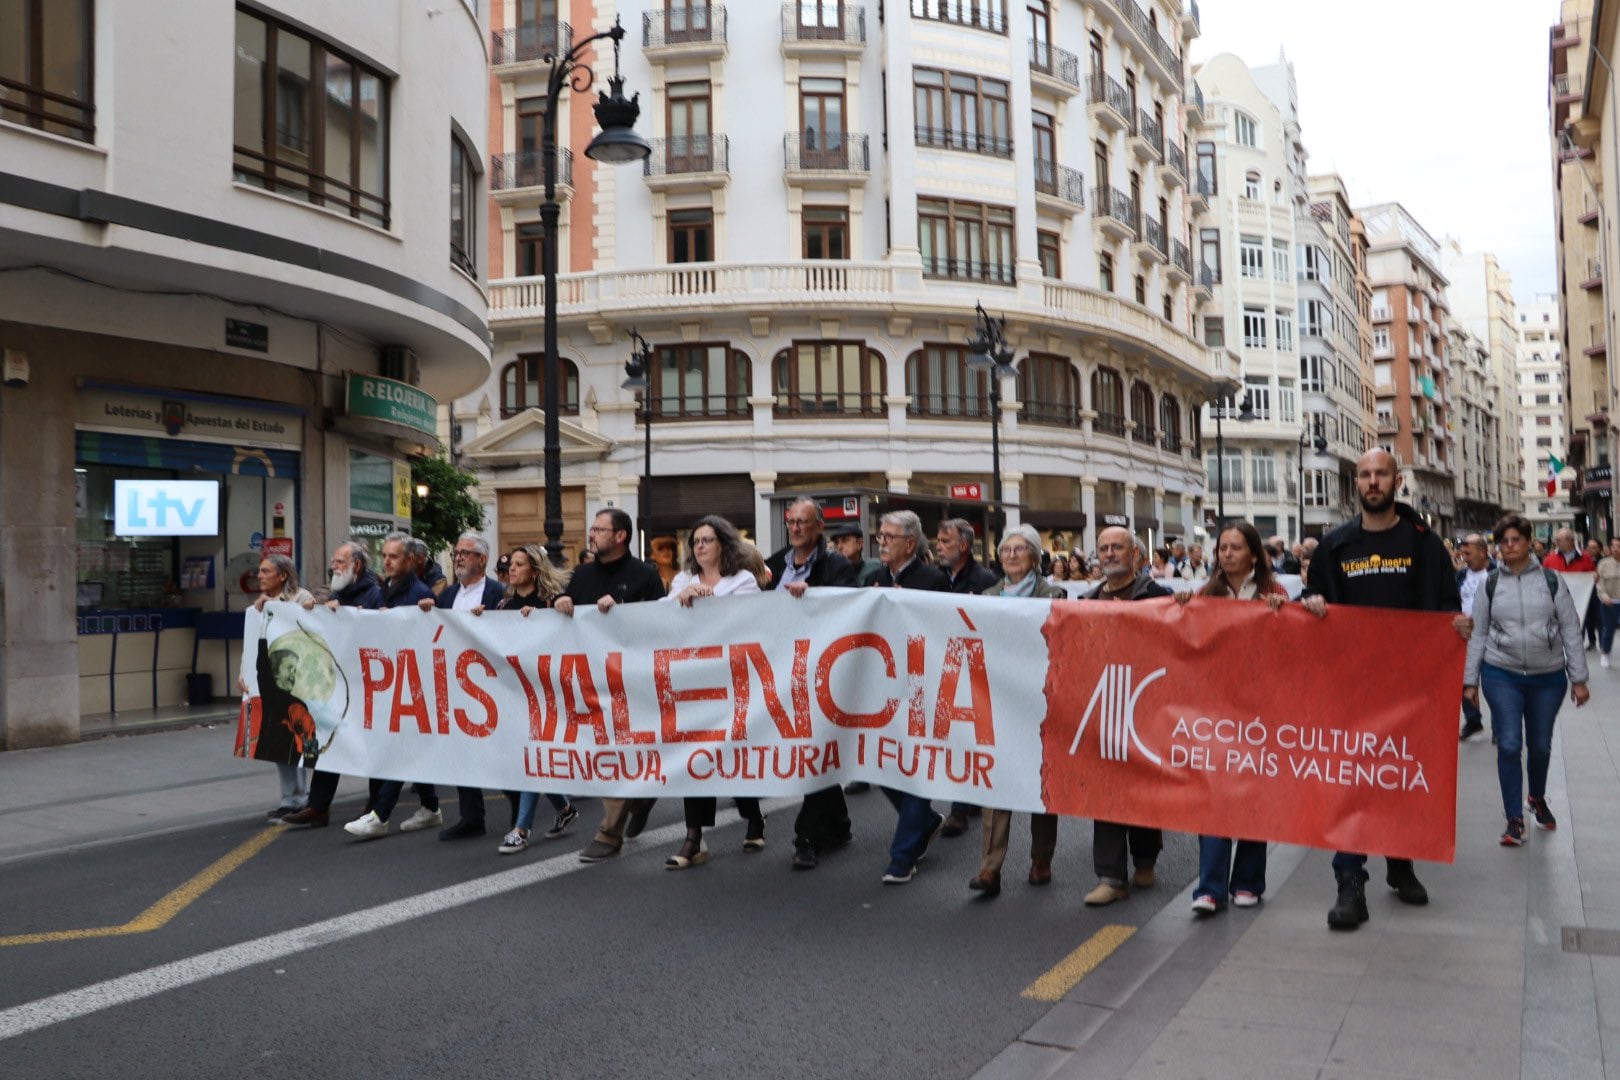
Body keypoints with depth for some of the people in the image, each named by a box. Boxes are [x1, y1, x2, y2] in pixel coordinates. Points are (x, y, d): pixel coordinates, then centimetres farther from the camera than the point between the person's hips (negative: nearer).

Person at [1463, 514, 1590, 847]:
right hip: (1502, 675, -1)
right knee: (1509, 746, -6)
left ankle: (1537, 798, 40)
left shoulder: (1551, 580, -1)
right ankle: (1515, 820, 3)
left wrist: (1578, 678, -1)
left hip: (1548, 676, 1)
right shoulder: (1490, 584, 1)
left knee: (1540, 745, 13)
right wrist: (1470, 680, 2)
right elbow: (1478, 635, 4)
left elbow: (1571, 630, 1)